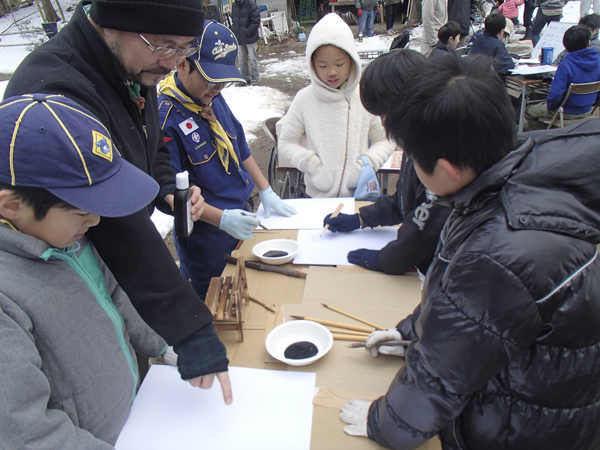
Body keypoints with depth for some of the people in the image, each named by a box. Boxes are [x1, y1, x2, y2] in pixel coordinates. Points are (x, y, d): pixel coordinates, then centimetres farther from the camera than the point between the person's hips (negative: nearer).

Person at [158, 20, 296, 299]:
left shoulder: (213, 98, 2)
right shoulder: (163, 117, -23)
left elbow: (239, 147, 13)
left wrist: (266, 191, 10)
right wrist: (221, 219, -32)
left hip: (240, 221, 8)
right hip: (204, 238, -7)